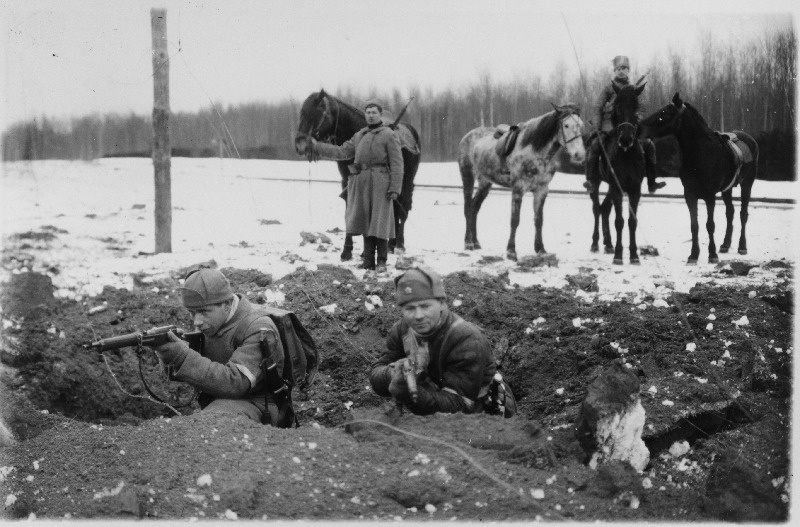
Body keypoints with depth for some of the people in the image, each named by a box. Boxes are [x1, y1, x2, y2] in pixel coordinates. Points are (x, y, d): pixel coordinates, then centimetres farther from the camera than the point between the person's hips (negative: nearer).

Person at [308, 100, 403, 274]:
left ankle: (382, 262, 2)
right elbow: (341, 152, 12)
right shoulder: (360, 136, 15)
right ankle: (368, 261, 16)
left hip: (380, 183, -6)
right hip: (362, 183, 6)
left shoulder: (389, 135, -3)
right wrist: (317, 146, 5)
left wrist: (395, 188, -15)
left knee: (379, 221, -5)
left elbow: (396, 164, -8)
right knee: (365, 221, 9)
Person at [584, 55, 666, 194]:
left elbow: (641, 109, 18)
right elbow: (598, 108, 6)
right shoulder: (609, 87, 8)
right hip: (610, 124, -3)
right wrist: (597, 126, -6)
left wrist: (637, 119, -3)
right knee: (595, 144, -28)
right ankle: (592, 180, -19)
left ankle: (652, 182, 0)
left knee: (649, 145, -9)